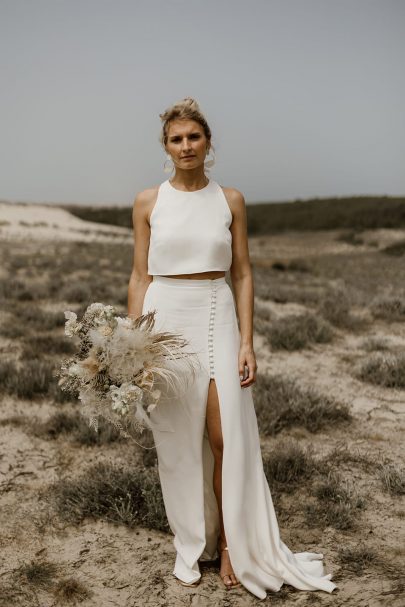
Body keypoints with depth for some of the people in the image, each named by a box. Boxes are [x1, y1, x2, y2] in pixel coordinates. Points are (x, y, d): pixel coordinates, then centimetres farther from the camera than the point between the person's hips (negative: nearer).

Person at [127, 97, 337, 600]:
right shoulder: (148, 202, 3)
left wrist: (246, 341, -4)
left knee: (227, 437, -3)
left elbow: (242, 274, 4)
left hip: (217, 318, 0)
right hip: (165, 319, 0)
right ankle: (191, 541, 26)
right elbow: (140, 276, 4)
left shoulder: (230, 200, 4)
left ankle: (231, 542, 17)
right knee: (177, 439, 7)